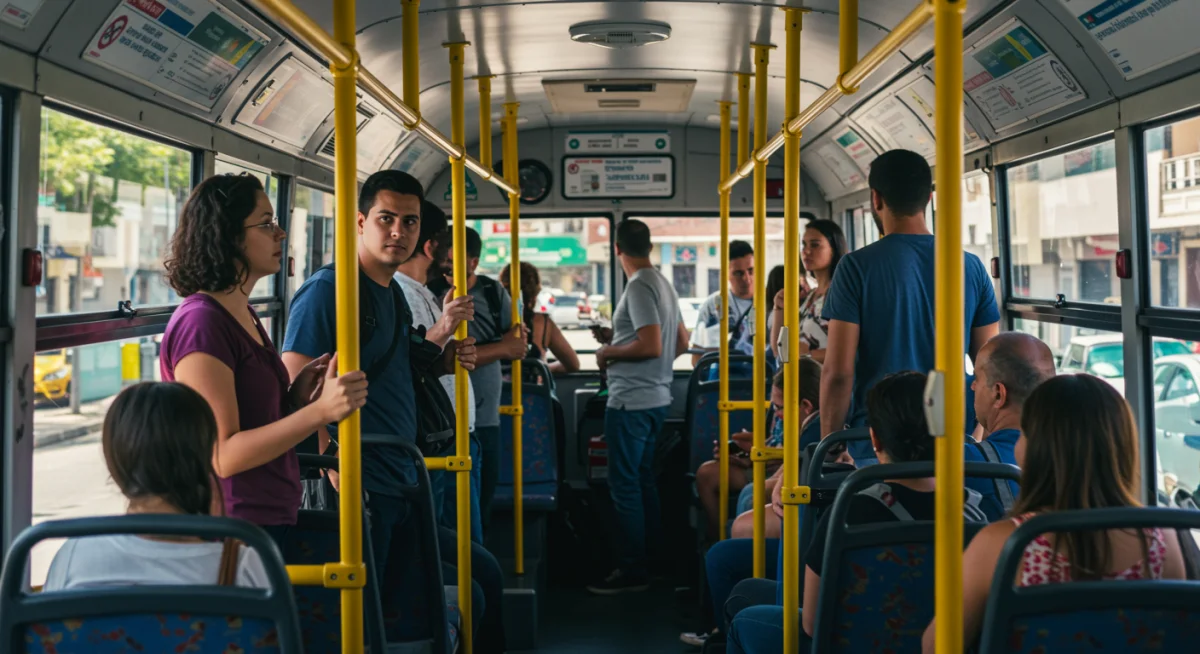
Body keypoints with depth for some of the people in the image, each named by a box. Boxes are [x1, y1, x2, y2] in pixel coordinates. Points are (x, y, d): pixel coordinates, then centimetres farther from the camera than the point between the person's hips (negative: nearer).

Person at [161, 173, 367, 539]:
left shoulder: (245, 315, 12)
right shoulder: (201, 323, -17)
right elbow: (223, 456, -22)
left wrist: (295, 397, -2)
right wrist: (320, 411, -29)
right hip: (235, 533, -9)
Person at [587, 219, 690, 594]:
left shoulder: (639, 286, -16)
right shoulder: (663, 284, 13)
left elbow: (651, 346, -23)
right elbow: (681, 343, 20)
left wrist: (609, 352, -8)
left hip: (632, 401, -10)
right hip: (655, 397, 10)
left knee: (625, 484, -4)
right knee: (643, 479, 17)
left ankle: (631, 571, 1)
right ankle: (653, 559, 24)